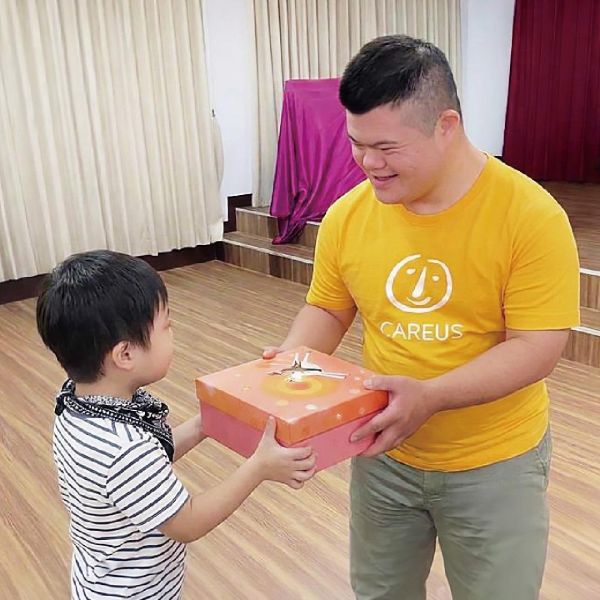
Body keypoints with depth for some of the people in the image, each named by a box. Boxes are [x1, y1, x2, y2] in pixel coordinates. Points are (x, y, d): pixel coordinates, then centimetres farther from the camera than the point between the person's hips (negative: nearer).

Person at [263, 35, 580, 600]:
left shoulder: (530, 214, -20)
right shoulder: (347, 215, -9)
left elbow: (536, 348, -21)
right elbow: (327, 310, 3)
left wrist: (428, 397, -33)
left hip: (495, 463, -2)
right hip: (383, 454, 3)